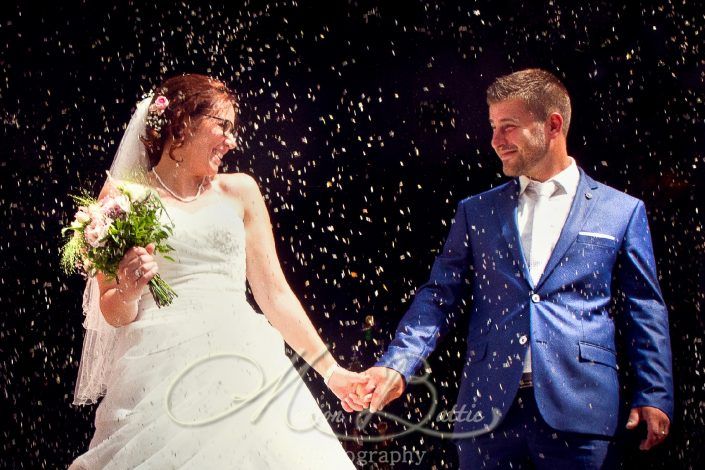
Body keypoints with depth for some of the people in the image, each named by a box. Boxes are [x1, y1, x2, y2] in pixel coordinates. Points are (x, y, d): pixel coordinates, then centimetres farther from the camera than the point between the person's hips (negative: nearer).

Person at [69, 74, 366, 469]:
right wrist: (129, 291, -13)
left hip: (242, 363, 2)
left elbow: (274, 293, 15)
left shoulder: (240, 191, 15)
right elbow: (113, 313, 10)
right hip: (158, 372, -2)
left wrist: (331, 369, 12)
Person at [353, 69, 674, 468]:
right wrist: (397, 367, -7)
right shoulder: (476, 212, 11)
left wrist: (655, 397, -1)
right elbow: (439, 297, 7)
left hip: (579, 410, -1)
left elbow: (643, 311, 7)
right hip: (487, 409, 2)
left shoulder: (621, 211, 6)